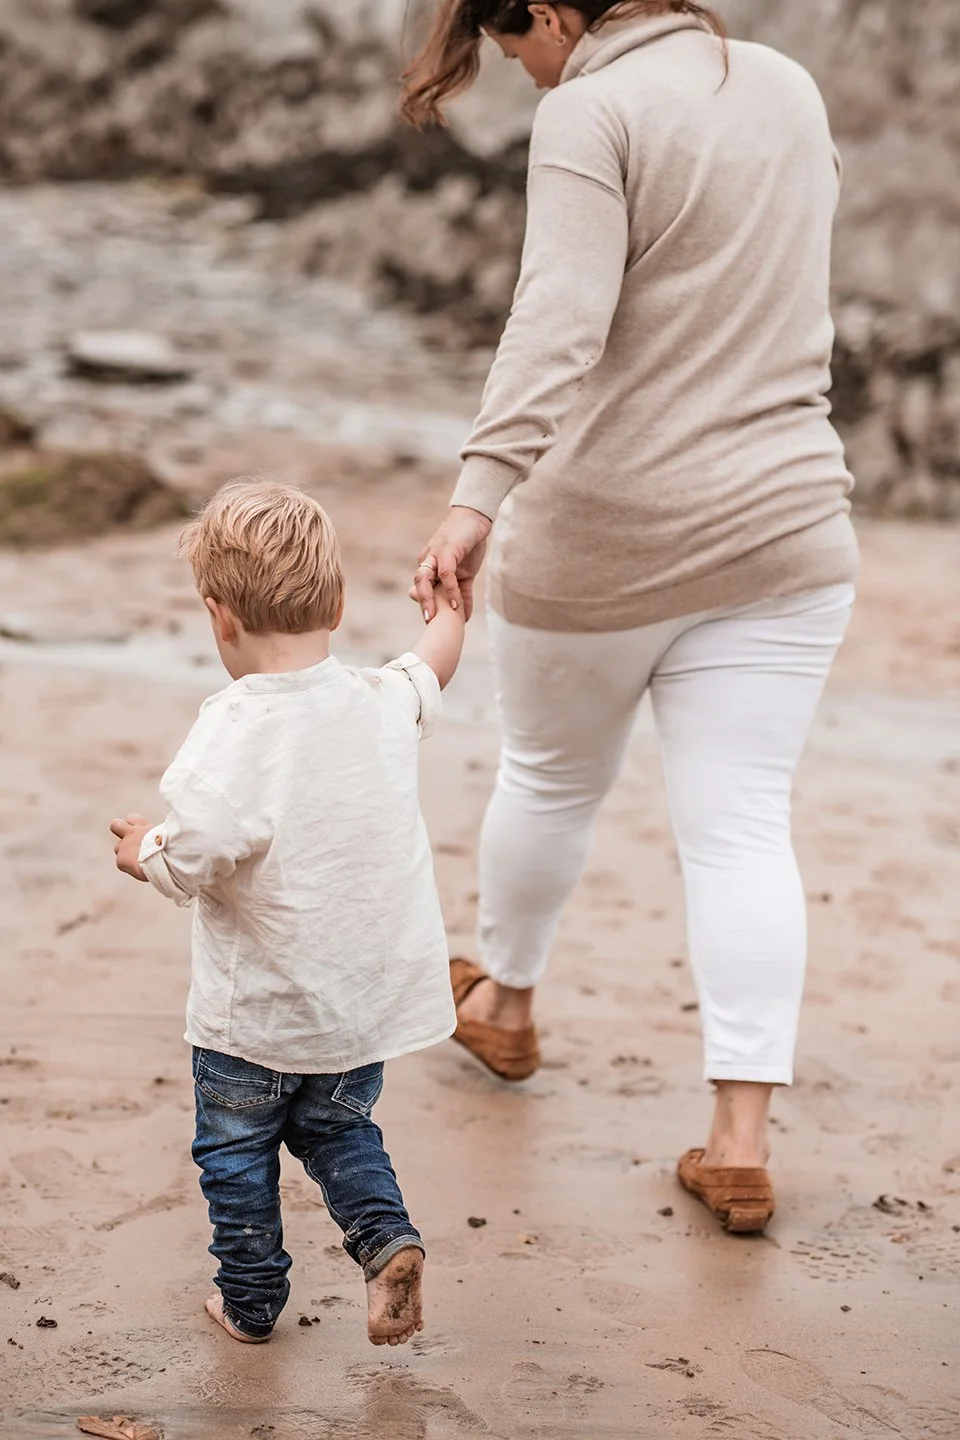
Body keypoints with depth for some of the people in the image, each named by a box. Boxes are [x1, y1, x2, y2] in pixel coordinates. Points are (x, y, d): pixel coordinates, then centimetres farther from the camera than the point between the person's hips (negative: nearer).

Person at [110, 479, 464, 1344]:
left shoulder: (232, 734, -25)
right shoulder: (385, 705, -6)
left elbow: (194, 862, -24)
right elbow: (433, 670, 18)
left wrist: (144, 852, -1)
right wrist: (453, 607, 39)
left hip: (256, 1013, -5)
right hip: (370, 994, 5)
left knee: (235, 1150, 17)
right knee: (339, 1128, 25)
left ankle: (251, 1299, 28)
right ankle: (387, 1239, 3)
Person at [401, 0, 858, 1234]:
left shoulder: (592, 113, -13)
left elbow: (559, 322, -27)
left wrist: (481, 494, -34)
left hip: (603, 536, -4)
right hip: (784, 529, 5)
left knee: (550, 776, 19)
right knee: (740, 829, 3)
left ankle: (502, 1003, 42)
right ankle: (741, 1136, -2)